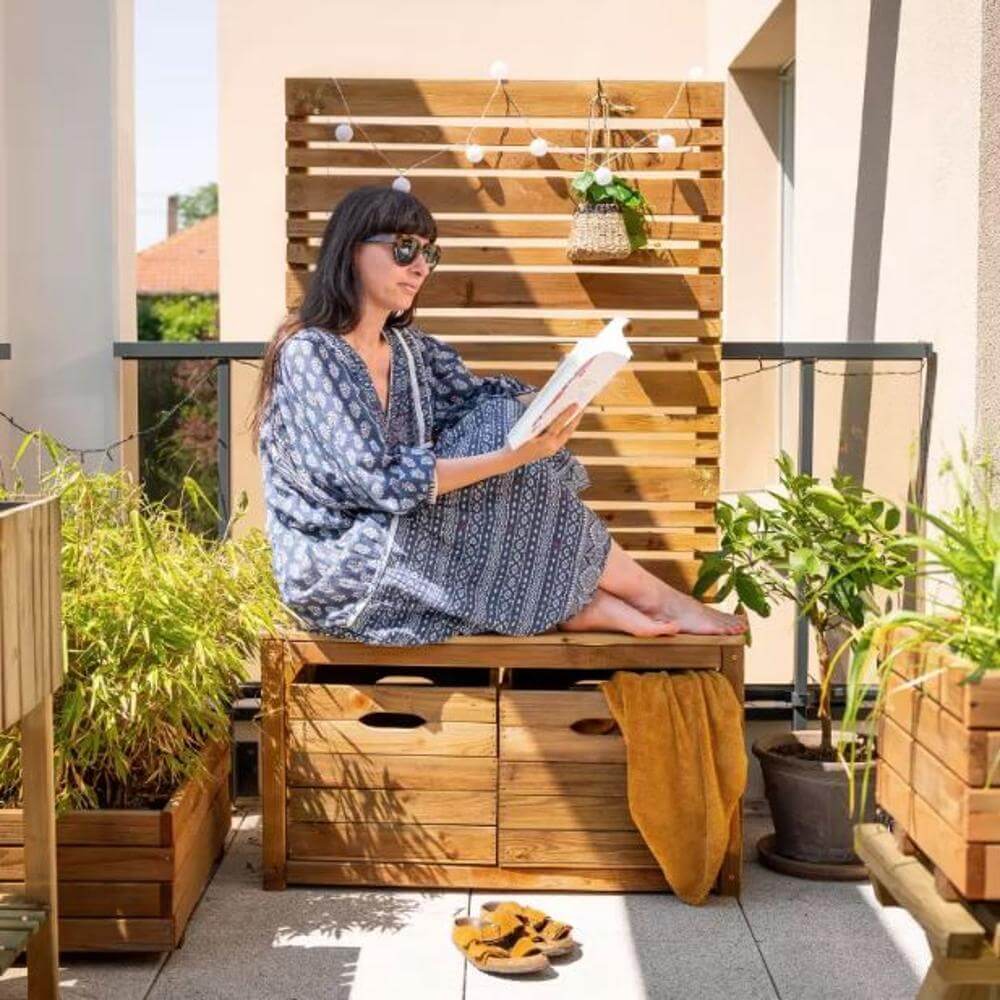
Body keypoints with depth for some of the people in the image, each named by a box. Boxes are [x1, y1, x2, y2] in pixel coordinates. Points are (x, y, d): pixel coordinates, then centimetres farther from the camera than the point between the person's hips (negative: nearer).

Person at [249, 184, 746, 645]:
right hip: (336, 575, -8)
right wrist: (511, 456, -29)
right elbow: (381, 482, -24)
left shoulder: (408, 347, 10)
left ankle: (583, 603, -16)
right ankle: (652, 597, -2)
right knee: (518, 486, -19)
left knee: (501, 417, -9)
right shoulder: (308, 352, -17)